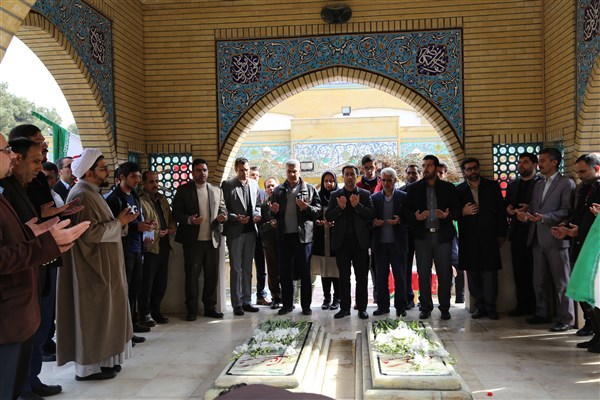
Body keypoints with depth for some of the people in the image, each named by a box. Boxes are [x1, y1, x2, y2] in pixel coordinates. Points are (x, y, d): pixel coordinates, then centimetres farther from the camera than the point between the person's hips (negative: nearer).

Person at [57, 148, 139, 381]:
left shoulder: (90, 193, 14)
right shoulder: (82, 196, -18)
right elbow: (89, 232, -25)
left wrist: (118, 221, 3)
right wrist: (118, 223, -15)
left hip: (101, 266, 10)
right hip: (92, 268, -10)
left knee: (100, 313, 15)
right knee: (93, 315, -2)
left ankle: (100, 358, 24)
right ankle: (88, 366, 8)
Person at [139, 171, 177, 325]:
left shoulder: (162, 199, 17)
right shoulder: (140, 200, -9)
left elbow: (171, 218, 22)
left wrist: (171, 228, 3)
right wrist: (155, 234, -17)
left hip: (164, 245, 8)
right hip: (149, 246, -7)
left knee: (161, 282, 13)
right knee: (147, 282, 0)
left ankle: (155, 310, 25)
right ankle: (145, 313, 12)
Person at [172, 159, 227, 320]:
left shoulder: (216, 190, 12)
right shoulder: (183, 190, 1)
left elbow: (222, 209, 16)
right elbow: (176, 212, -2)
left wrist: (222, 216, -7)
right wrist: (189, 220, -20)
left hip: (212, 239, 4)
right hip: (193, 240, -3)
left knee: (212, 275, 8)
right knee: (192, 275, 2)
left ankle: (210, 307, 19)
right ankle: (192, 309, 12)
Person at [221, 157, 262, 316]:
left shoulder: (254, 184, 10)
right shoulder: (227, 184, -5)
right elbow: (223, 208, -6)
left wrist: (257, 214, -3)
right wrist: (236, 218, -19)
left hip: (250, 231, 5)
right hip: (235, 231, -5)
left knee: (247, 268, 12)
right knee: (236, 269, 2)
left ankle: (246, 301, 21)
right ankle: (237, 303, 9)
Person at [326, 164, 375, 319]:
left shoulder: (365, 194, 5)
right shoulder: (335, 195, 8)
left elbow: (372, 214, -5)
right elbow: (328, 216, 1)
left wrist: (357, 206, -17)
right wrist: (340, 208, -15)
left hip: (360, 241, -1)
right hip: (342, 241, 1)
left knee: (362, 277, 4)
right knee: (344, 276, 7)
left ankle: (362, 308, 13)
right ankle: (344, 307, 16)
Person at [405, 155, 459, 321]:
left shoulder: (448, 188, 6)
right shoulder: (414, 188, 7)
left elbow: (457, 210, 4)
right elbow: (408, 211, 4)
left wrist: (447, 215, -17)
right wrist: (416, 217, -17)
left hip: (443, 235, 0)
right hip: (422, 236, 1)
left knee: (444, 274, 2)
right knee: (423, 274, 4)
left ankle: (445, 308, 14)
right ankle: (425, 307, 15)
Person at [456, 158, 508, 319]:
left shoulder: (492, 186, 7)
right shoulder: (459, 190, 6)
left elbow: (501, 210, 9)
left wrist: (501, 233, 5)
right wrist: (463, 212, -14)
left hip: (489, 237, -1)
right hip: (468, 239, 1)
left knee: (490, 273, -4)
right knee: (473, 274, 4)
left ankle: (490, 306, 7)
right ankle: (479, 305, 15)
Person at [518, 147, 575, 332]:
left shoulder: (566, 183, -4)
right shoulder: (538, 185, 19)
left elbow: (567, 210, -13)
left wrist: (544, 217, -24)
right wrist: (526, 215, -6)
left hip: (556, 239, -7)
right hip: (538, 239, 7)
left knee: (561, 282, 0)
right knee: (539, 281, 13)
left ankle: (566, 319, 8)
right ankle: (542, 313, 24)